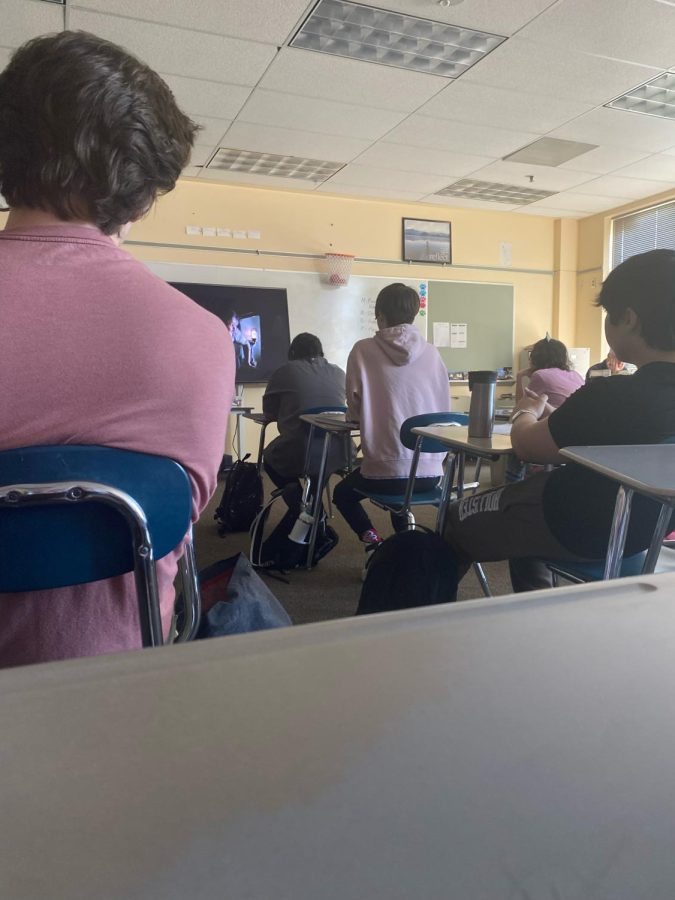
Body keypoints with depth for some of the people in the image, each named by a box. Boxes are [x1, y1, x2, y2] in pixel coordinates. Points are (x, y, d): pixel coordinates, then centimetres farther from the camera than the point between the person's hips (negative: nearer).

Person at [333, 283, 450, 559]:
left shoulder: (363, 350, -6)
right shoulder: (432, 353, 2)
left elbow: (354, 412, 1)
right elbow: (443, 412, 11)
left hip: (385, 472, -4)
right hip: (430, 472, 4)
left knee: (343, 493, 27)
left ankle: (373, 541, 6)